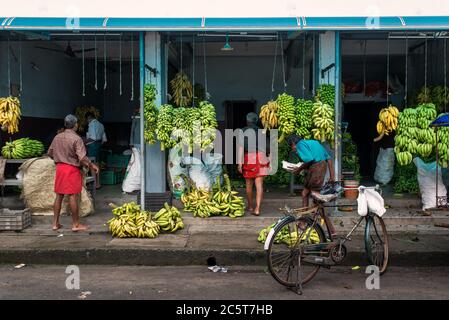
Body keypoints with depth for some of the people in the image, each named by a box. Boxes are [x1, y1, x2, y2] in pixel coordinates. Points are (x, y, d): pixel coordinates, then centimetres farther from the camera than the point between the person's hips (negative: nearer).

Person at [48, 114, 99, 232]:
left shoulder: (57, 137, 5)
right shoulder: (76, 139, -15)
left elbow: (50, 153, 14)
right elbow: (82, 158, -19)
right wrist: (92, 166, -6)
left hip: (59, 168, 6)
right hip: (72, 169, -6)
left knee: (59, 196, 12)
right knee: (73, 196, -1)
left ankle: (55, 223, 18)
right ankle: (76, 224, 6)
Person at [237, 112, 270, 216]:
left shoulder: (243, 131, 2)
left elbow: (241, 147, -7)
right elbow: (266, 147, 12)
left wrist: (240, 162, -9)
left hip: (249, 157, -2)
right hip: (261, 157, 2)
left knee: (249, 184, 13)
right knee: (259, 184, -2)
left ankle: (250, 206, 27)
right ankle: (257, 208, -11)